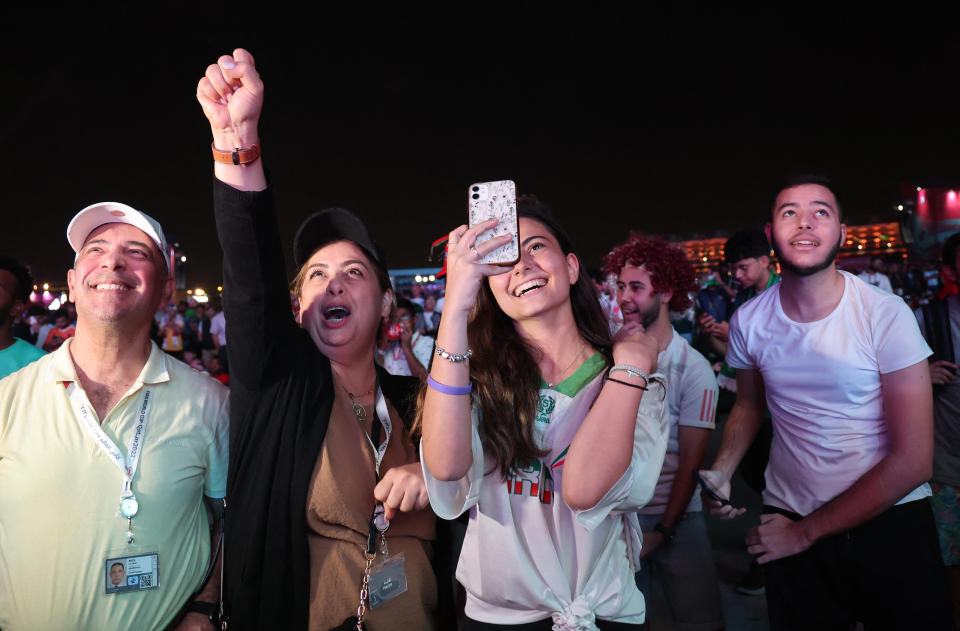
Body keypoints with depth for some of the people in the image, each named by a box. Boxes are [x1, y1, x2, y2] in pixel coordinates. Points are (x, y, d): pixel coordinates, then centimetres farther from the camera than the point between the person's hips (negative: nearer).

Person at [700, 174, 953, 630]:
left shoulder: (886, 314, -16)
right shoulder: (748, 321, -7)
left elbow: (912, 461, -16)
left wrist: (805, 532, -13)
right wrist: (720, 470, -8)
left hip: (891, 522, -2)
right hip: (788, 520, 3)